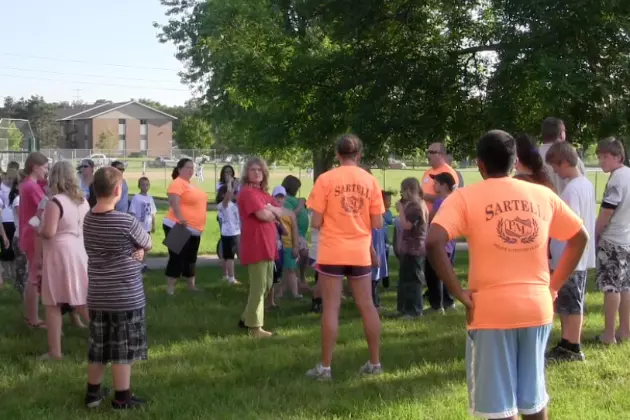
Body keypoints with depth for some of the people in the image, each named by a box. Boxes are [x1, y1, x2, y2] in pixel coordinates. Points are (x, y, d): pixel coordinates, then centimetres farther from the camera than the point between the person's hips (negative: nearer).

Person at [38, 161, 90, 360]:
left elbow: (48, 232, -21)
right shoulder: (82, 200, 7)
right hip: (79, 252, 7)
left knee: (53, 305, 3)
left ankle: (55, 351, 6)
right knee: (82, 301, 16)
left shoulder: (55, 202, -15)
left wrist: (38, 227, -2)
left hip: (58, 254, -7)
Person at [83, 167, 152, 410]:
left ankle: (93, 393, 27)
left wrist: (133, 251, -3)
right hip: (125, 296, -6)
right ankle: (122, 398, 13)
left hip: (98, 295, 6)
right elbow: (147, 245, -4)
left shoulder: (88, 220, 2)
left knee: (98, 348, 17)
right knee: (123, 349, 5)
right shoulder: (126, 222, -19)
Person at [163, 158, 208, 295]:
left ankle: (192, 286, 25)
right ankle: (170, 288, -3)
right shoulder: (178, 183, -12)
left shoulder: (190, 185, 18)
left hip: (194, 230, 9)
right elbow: (174, 203, -24)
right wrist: (181, 219, -37)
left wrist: (199, 226, 24)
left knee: (190, 259, 16)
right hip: (179, 227, -9)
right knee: (177, 258, -8)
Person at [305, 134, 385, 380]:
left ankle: (325, 367, 4)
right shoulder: (370, 181, 1)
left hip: (332, 253, -3)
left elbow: (316, 223, -8)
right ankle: (375, 363, 17)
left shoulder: (326, 179, -8)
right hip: (360, 253, 3)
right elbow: (377, 224, 2)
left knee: (331, 308, 1)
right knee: (367, 306, 11)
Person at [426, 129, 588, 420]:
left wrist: (460, 294, -12)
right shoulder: (543, 195, 8)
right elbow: (579, 237, 16)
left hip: (491, 310, -4)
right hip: (538, 308, 4)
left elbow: (433, 242, -19)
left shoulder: (465, 197, -5)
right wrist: (553, 286, 15)